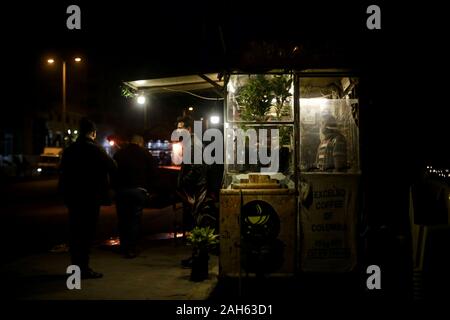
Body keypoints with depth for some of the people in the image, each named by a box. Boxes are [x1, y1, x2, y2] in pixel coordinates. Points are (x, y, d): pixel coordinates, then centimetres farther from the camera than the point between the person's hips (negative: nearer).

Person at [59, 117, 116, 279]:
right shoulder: (94, 149, -12)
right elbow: (111, 167, -10)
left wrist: (66, 193, 16)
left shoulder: (69, 150, 7)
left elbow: (63, 173, 10)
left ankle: (77, 266, 20)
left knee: (75, 232, 12)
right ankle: (83, 267, -1)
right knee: (87, 233, -2)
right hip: (90, 198, -6)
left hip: (73, 197, 6)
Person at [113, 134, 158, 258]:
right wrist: (148, 189, 5)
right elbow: (153, 173, -2)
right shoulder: (145, 154, 1)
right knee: (135, 220, 2)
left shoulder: (119, 154, 7)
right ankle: (132, 249, 1)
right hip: (138, 191, -2)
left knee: (123, 219, 12)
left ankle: (124, 247, 17)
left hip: (121, 191, 2)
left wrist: (116, 188, 11)